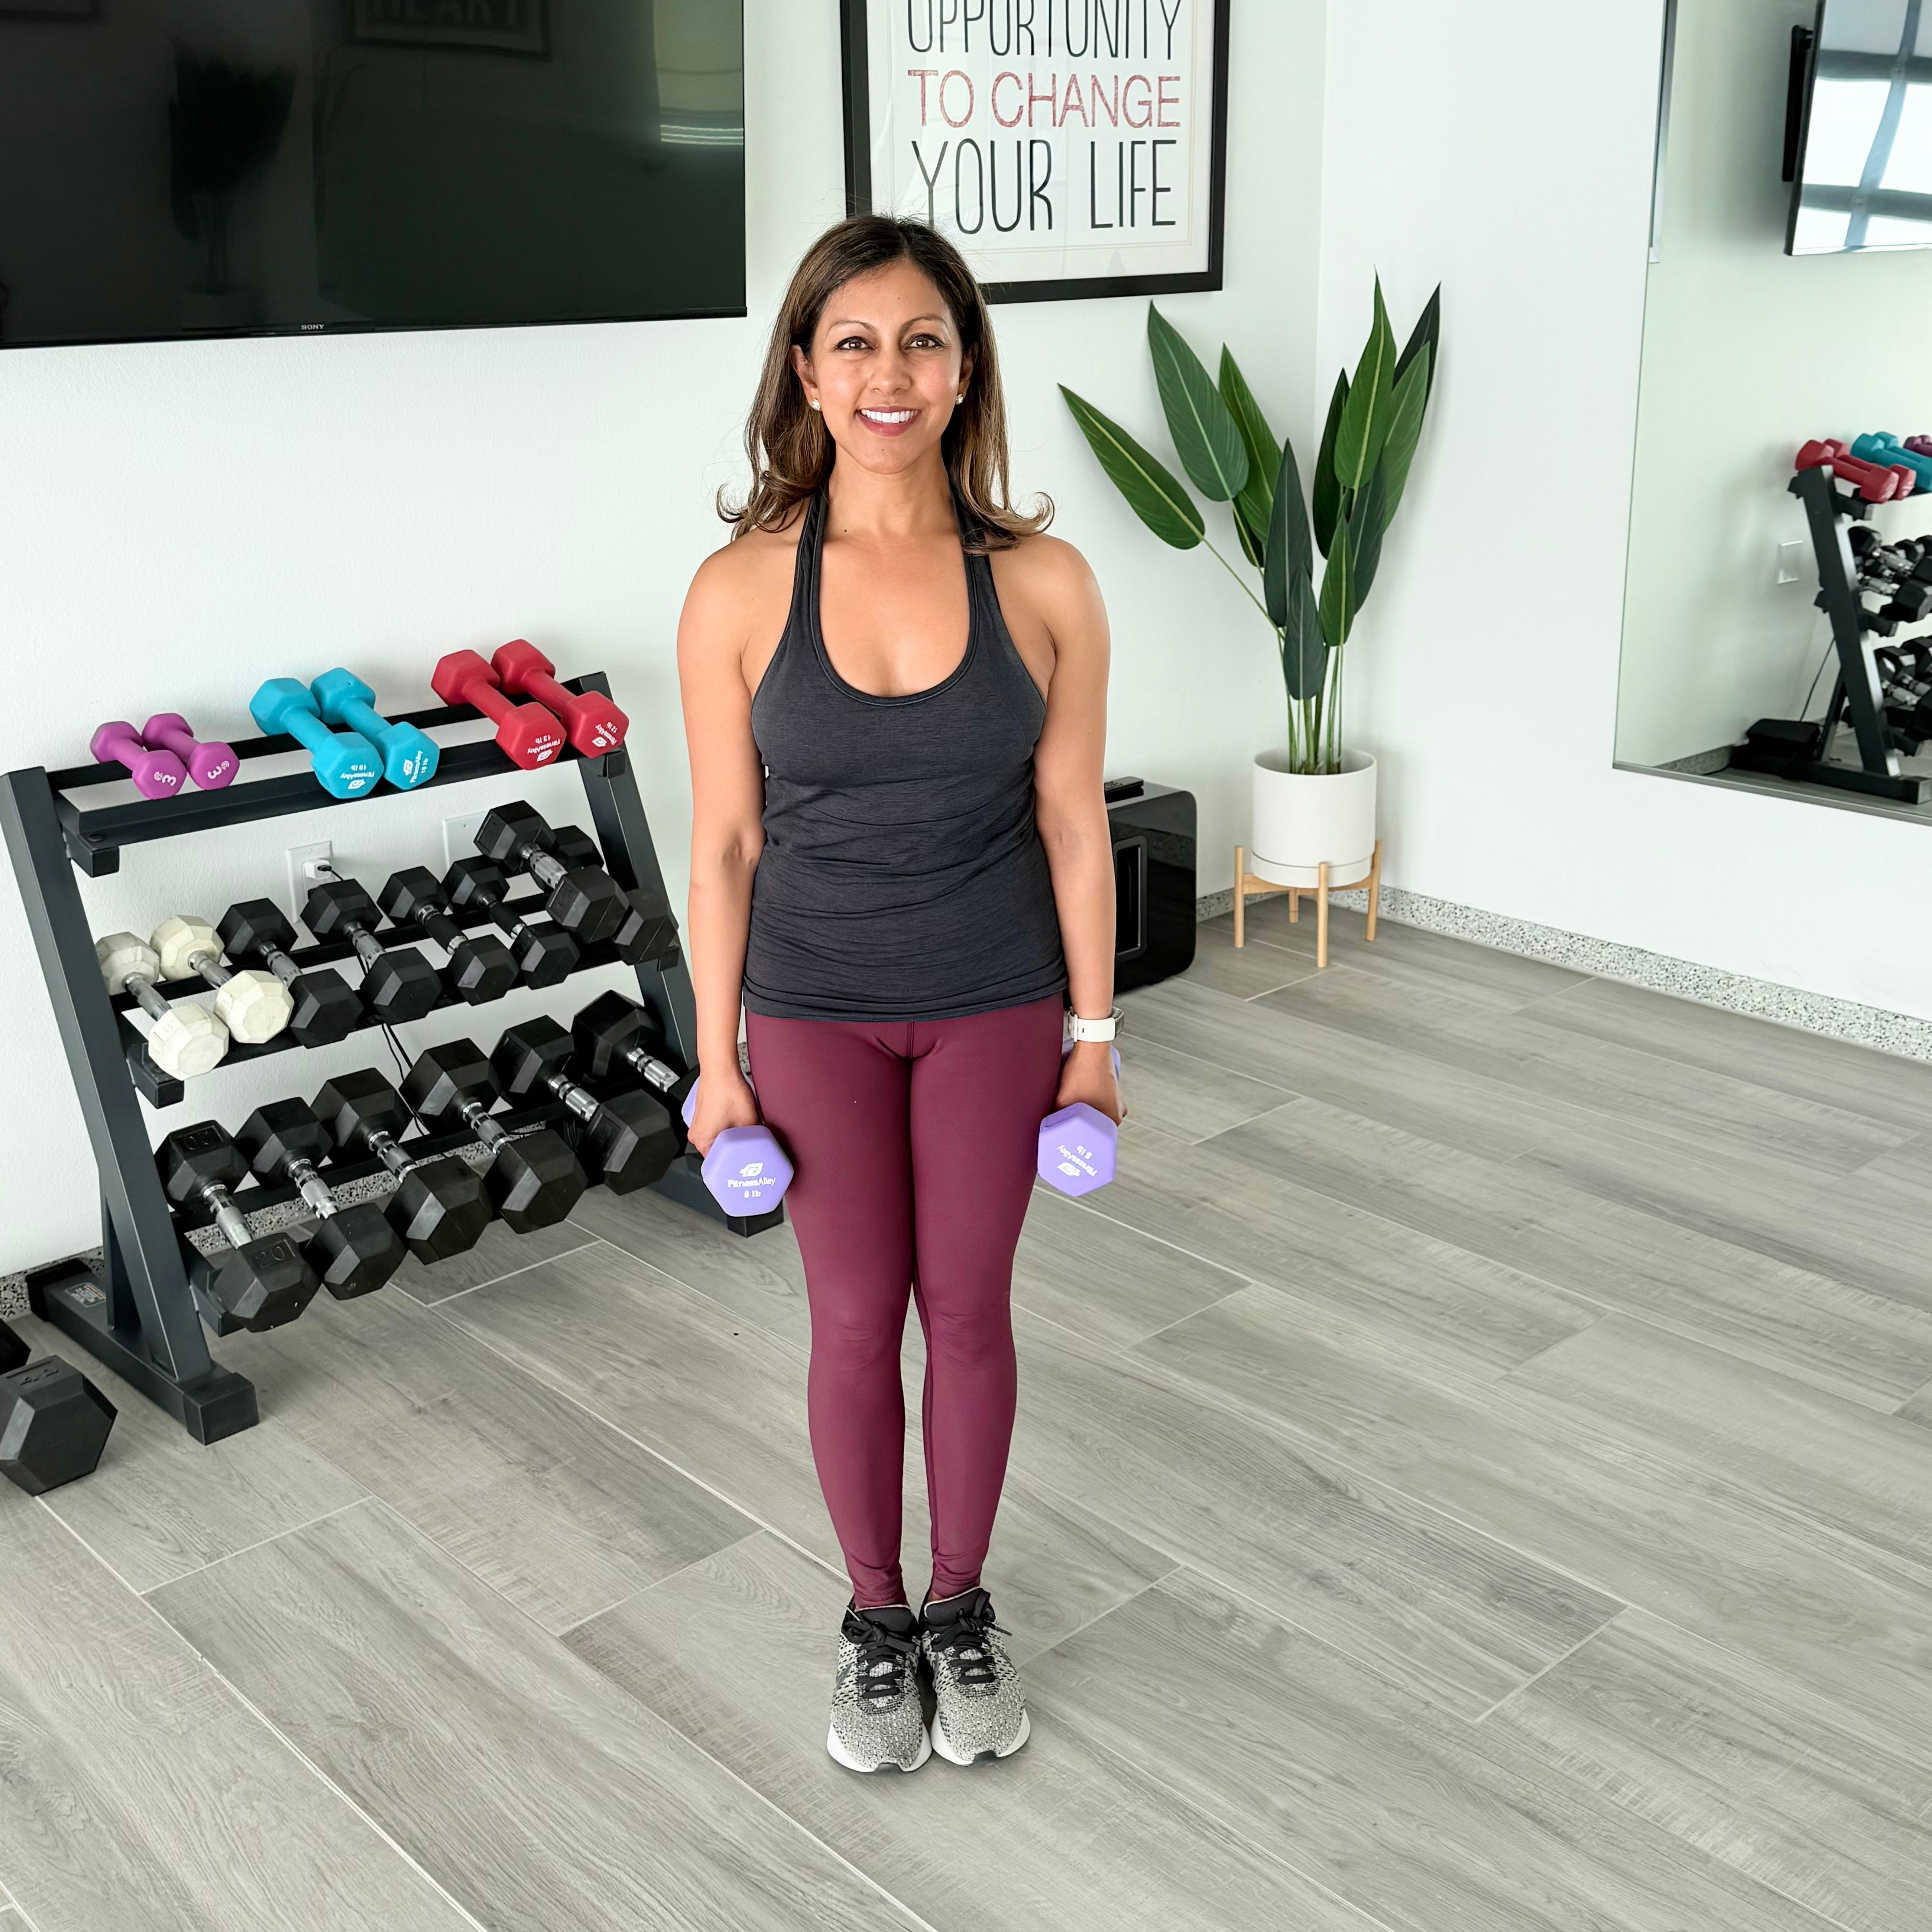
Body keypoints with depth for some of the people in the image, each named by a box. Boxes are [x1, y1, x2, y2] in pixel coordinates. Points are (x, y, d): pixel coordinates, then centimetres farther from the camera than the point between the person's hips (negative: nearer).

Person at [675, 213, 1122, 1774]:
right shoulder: (741, 590, -11)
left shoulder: (1042, 582, -11)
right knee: (857, 1320, 11)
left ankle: (964, 1608, 35)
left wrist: (1095, 1030, 0)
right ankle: (874, 1617, 34)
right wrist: (718, 1059, -2)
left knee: (970, 1310, 13)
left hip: (994, 1012, 1)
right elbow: (725, 841, -5)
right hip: (816, 1015, 0)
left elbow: (1073, 823, -3)